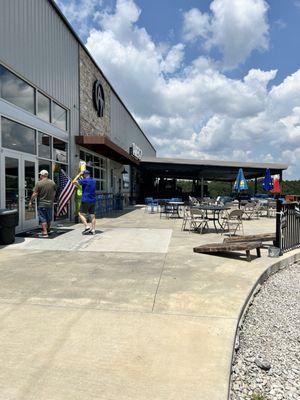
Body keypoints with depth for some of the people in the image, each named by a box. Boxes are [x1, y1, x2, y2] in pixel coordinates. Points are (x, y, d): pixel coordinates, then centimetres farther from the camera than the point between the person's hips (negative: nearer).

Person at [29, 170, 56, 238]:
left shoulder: (39, 183, -12)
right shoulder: (52, 183, 2)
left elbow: (35, 194, -12)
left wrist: (30, 202, -1)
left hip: (41, 204, -5)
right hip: (50, 204, 5)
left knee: (43, 219, 1)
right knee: (49, 218, 18)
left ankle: (45, 233, 0)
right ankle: (48, 230, 35)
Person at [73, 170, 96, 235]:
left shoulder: (85, 180, -11)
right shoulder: (93, 180, 12)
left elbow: (74, 182, -6)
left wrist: (79, 174, 2)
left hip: (86, 200, -7)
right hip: (93, 200, 7)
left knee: (81, 214, 4)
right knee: (92, 215, 7)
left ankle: (87, 227, -6)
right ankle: (93, 230, 7)